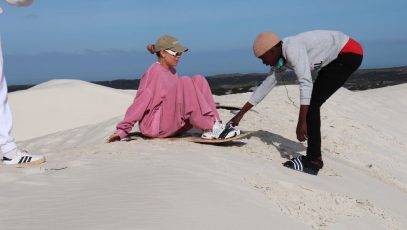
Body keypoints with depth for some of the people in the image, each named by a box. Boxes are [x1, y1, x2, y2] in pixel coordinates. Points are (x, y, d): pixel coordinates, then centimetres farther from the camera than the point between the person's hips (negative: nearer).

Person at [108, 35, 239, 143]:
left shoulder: (172, 72, 12)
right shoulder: (154, 72, -12)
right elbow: (140, 103, -16)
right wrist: (122, 130, -19)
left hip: (174, 126, 8)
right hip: (154, 126, -8)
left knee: (198, 80, -2)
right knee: (185, 82, -23)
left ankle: (214, 123, -13)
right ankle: (209, 128, -23)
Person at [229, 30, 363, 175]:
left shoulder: (292, 49, -25)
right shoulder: (281, 59, 4)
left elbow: (306, 83, -33)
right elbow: (265, 86, 11)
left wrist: (302, 122, -34)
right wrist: (240, 114, 14)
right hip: (336, 58, 9)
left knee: (311, 103, -14)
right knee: (311, 104, 7)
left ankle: (314, 160, -11)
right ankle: (314, 157, 14)